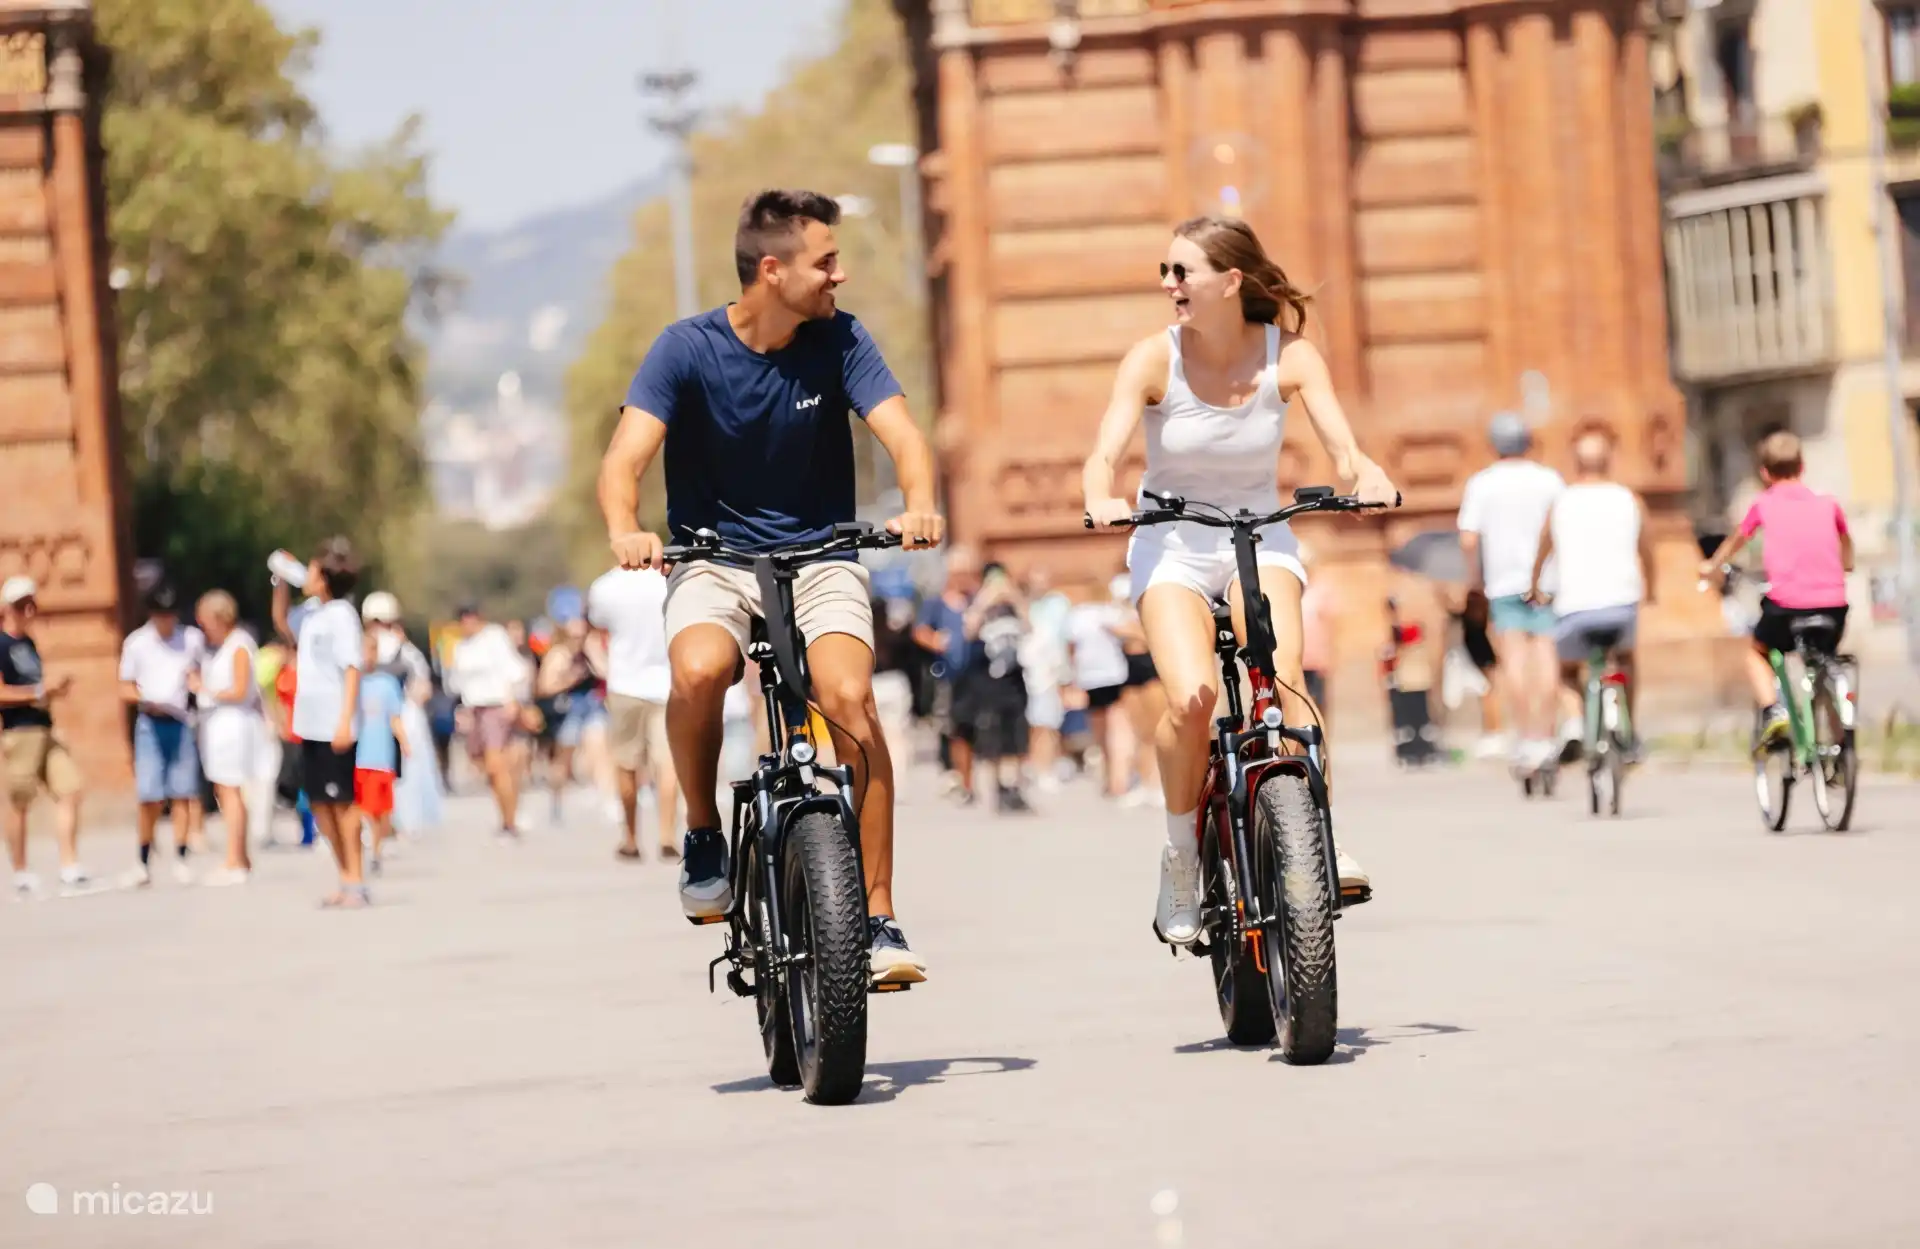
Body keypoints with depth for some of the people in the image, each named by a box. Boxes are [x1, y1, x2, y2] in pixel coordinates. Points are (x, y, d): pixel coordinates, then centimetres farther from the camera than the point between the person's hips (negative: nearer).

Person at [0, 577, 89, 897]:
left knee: (70, 791, 0)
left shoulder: (28, 643, 18)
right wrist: (40, 692, -15)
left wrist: (54, 690, 11)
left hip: (44, 729, 8)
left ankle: (70, 870, 2)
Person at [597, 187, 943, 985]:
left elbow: (902, 434, -14)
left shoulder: (838, 340, -4)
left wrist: (919, 504, -37)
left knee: (850, 698, -26)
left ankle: (878, 919, -19)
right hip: (714, 560, -1)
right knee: (699, 672, -34)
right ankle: (703, 833, -5)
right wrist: (625, 530, -41)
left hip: (820, 558, 1)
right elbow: (626, 456, -19)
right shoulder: (689, 348, -9)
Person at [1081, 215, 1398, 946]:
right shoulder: (1155, 360, -11)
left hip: (1260, 538, 1)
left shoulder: (1288, 355, -8)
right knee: (1192, 697, -25)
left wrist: (1367, 477, -40)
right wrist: (1103, 499, -45)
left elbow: (1341, 447, -16)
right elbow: (1105, 454, -22)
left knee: (1283, 673, -29)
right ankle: (1181, 857, -4)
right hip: (1173, 545, -1)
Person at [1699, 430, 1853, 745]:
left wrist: (1712, 566, 48)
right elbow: (1846, 542, 35)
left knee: (1757, 652, 25)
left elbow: (1737, 540, 28)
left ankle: (1772, 710, 1)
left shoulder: (1764, 505, 8)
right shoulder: (1827, 504, 15)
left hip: (1786, 603, -3)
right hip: (1833, 603, 3)